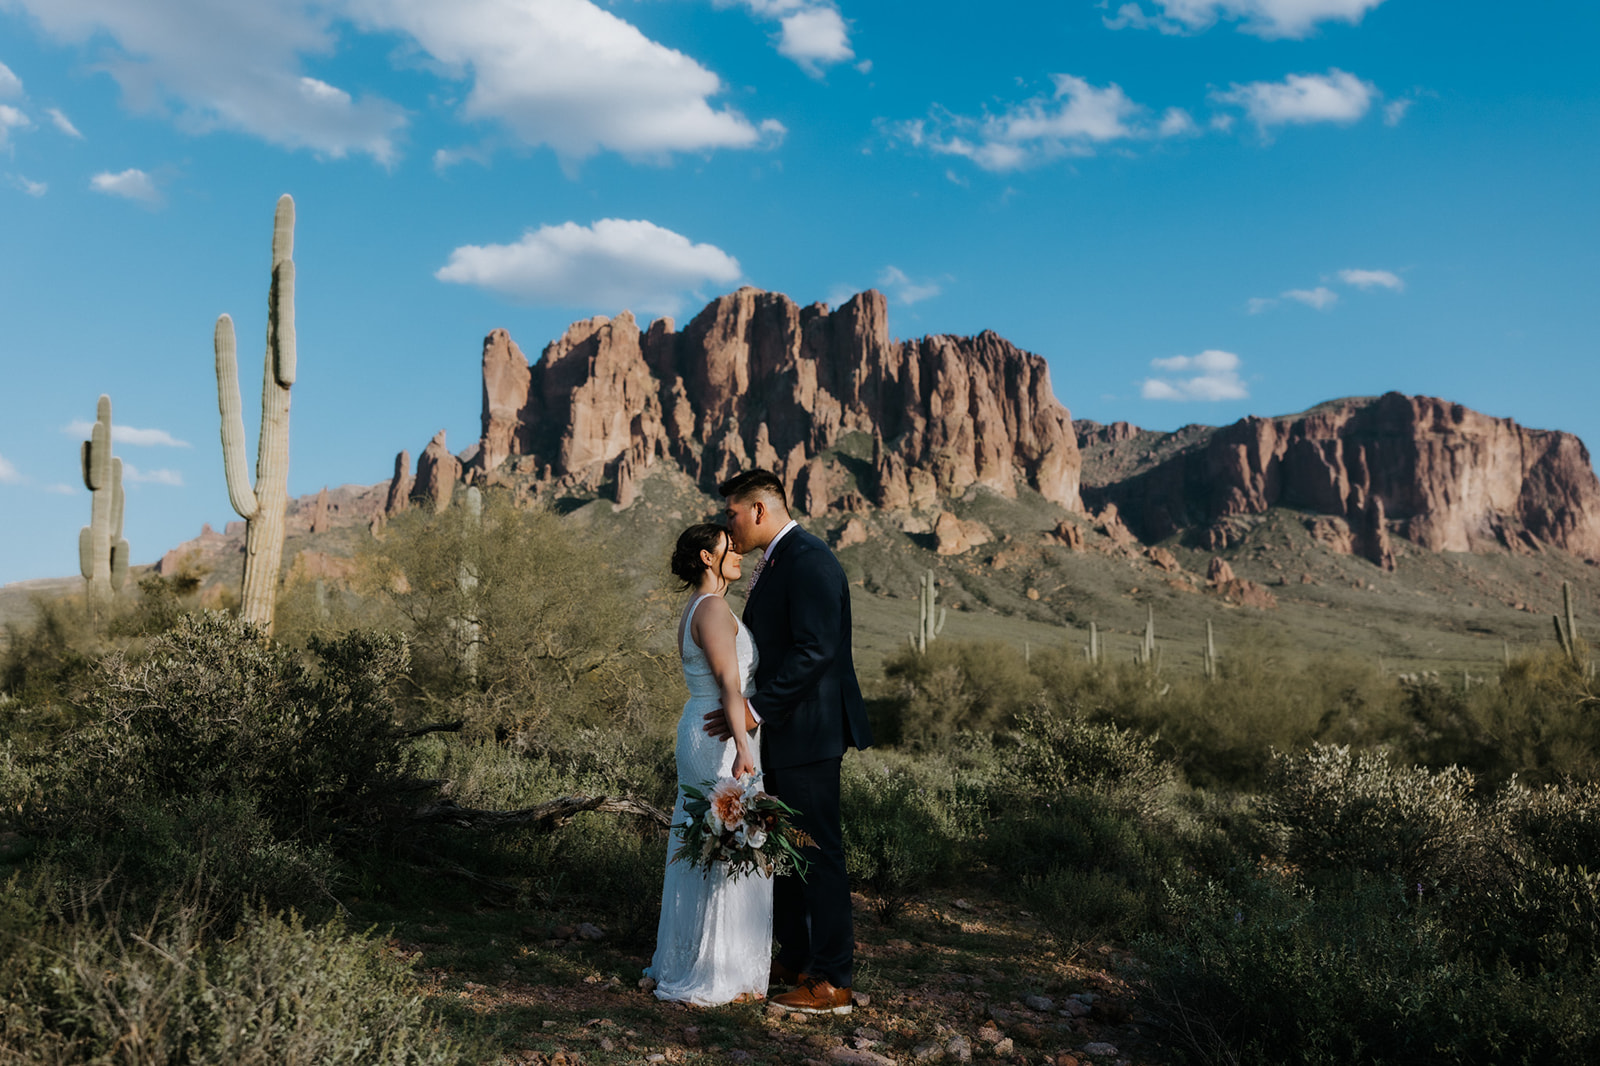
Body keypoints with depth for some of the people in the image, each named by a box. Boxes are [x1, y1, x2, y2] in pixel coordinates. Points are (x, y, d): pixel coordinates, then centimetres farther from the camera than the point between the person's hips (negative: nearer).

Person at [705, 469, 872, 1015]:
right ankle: (796, 959, 32)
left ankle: (833, 983, 9)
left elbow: (815, 650, -25)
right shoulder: (775, 563, 15)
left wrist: (757, 709, -22)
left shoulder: (808, 561, -17)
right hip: (782, 733, 11)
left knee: (818, 854, -2)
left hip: (807, 732, -11)